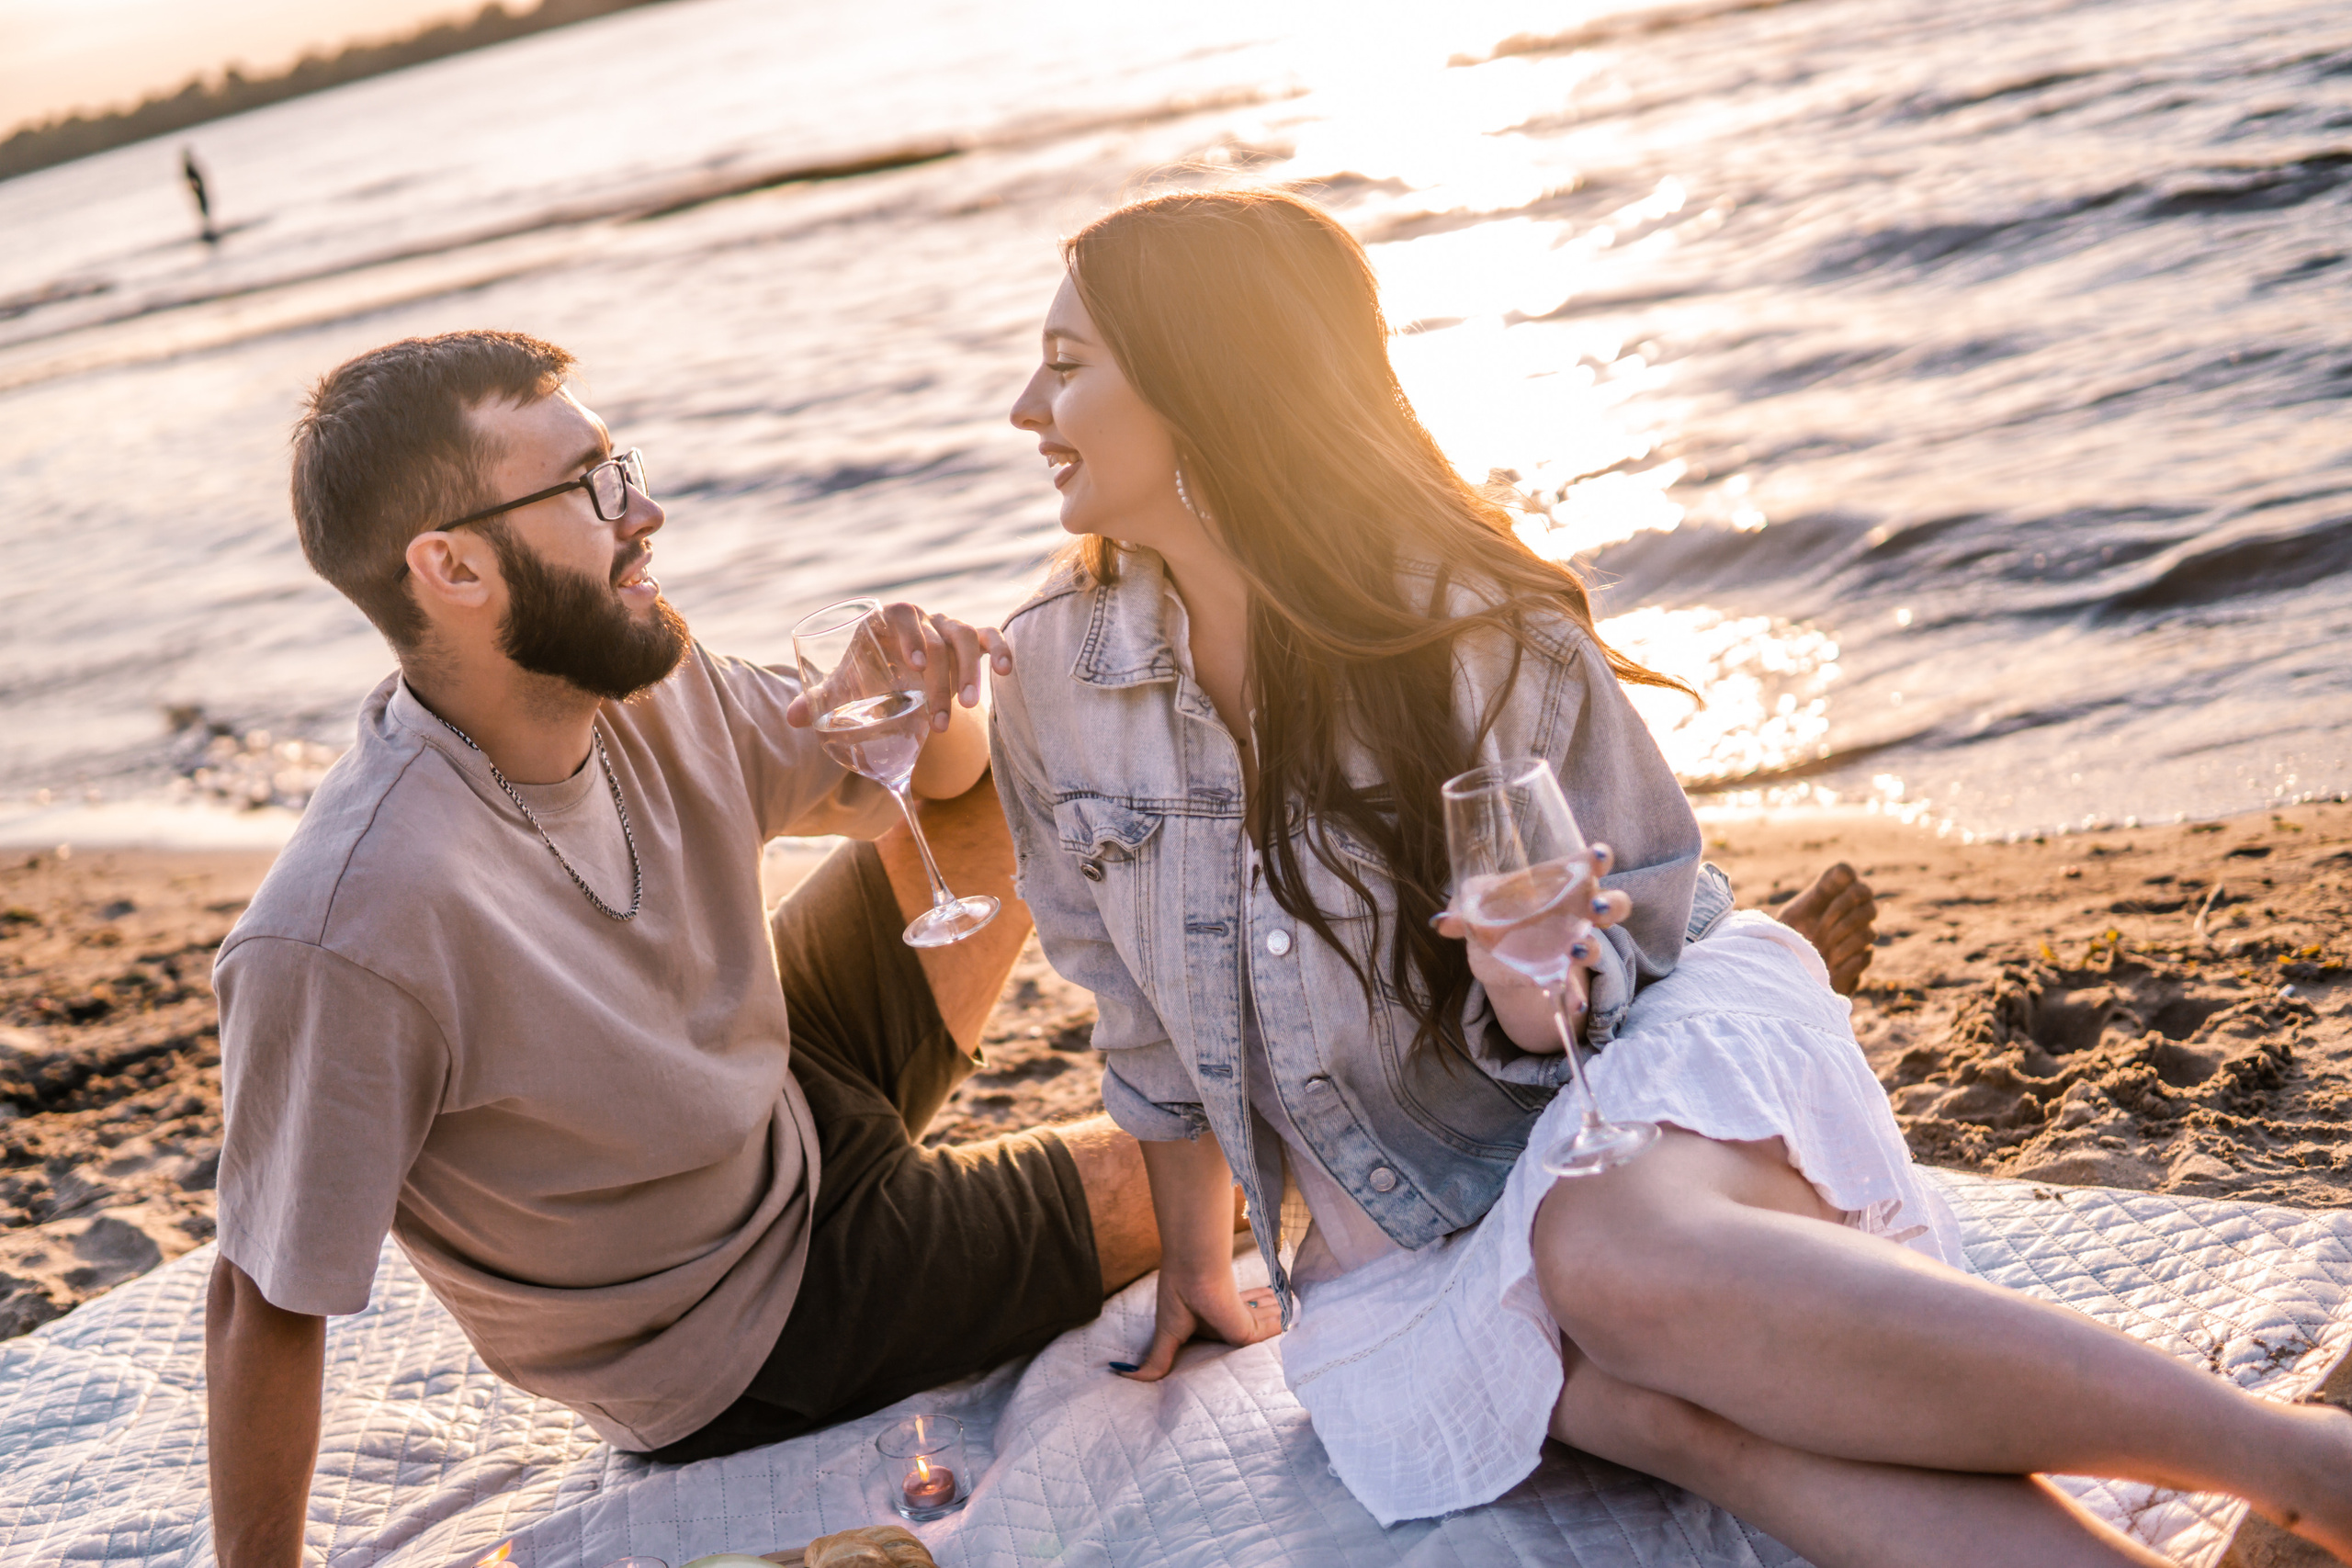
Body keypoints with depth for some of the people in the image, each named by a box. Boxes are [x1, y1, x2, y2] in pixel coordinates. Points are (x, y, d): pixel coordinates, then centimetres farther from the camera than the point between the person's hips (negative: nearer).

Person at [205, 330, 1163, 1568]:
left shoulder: (651, 687, -14)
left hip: (801, 1112, 7)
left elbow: (887, 787, 3)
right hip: (753, 1348, -7)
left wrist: (933, 716, -21)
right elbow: (268, 1303, -26)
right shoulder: (345, 938, -36)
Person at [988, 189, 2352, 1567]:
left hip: (1641, 1054, -2)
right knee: (1688, 1415, -30)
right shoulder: (1055, 669, -4)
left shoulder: (1481, 629, -15)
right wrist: (1196, 1260, 18)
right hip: (1412, 1223, 3)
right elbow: (1149, 1010, 10)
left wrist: (1544, 1005, -28)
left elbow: (1646, 928, -5)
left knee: (1621, 1259, -39)